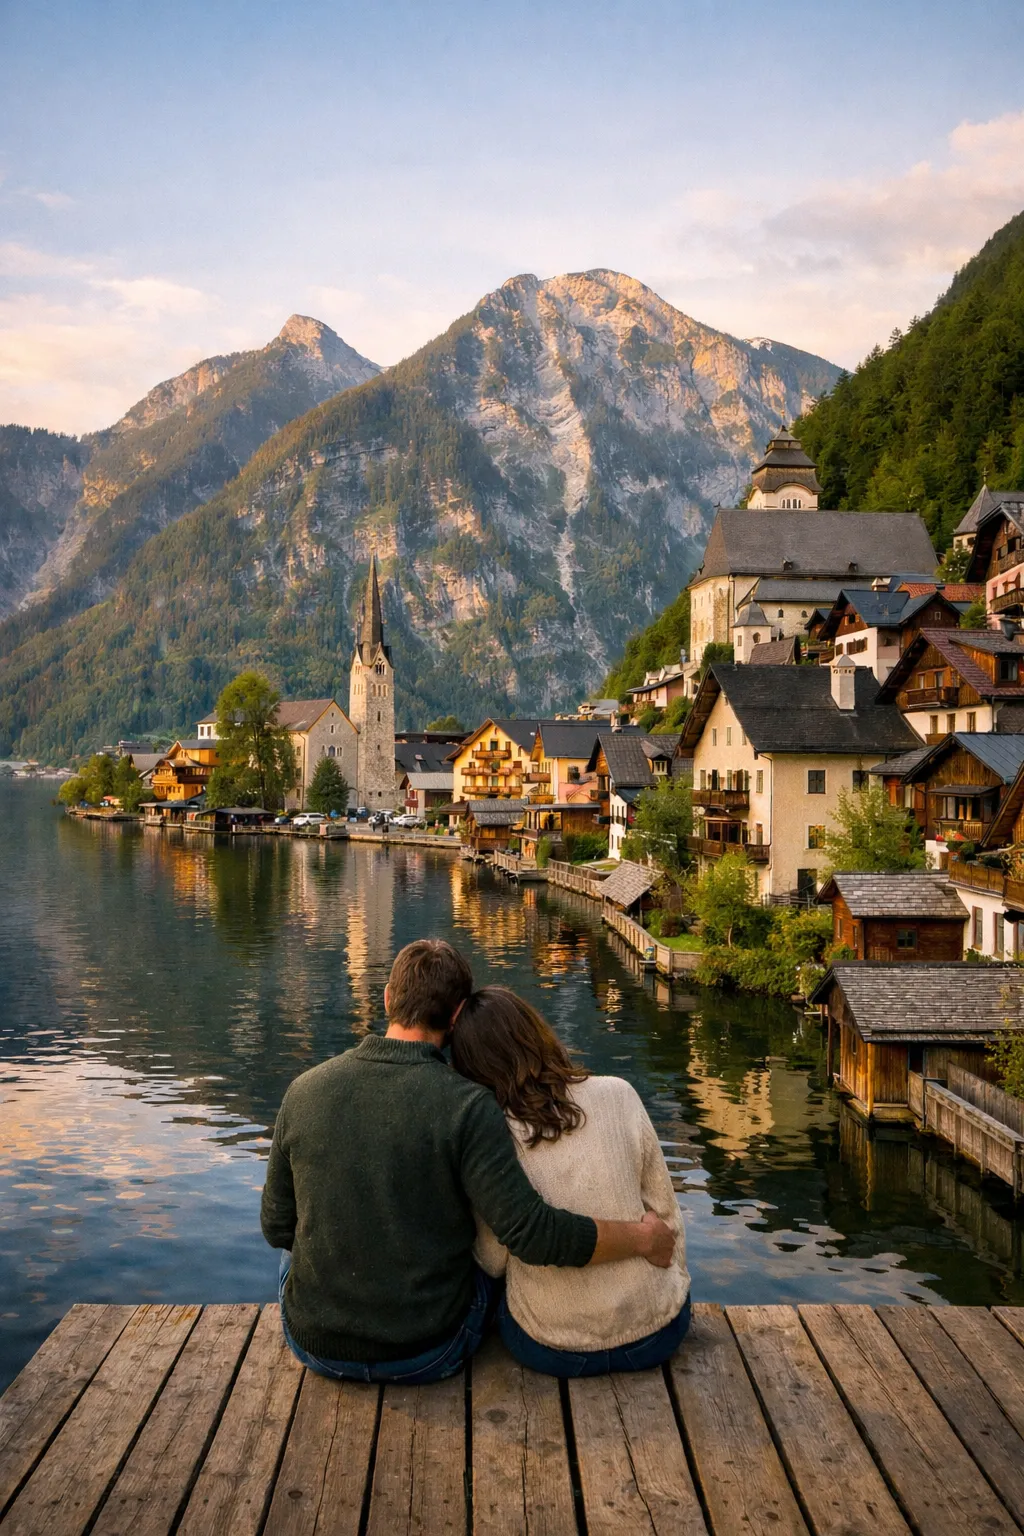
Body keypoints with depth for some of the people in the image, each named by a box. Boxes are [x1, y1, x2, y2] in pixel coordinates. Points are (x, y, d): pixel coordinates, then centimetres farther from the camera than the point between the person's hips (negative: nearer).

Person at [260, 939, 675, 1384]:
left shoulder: (304, 1090, -11)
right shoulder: (468, 1106, -21)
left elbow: (277, 1227, -1)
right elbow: (533, 1234, -24)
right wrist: (642, 1237, -9)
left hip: (316, 1346, 2)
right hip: (429, 1357, -2)